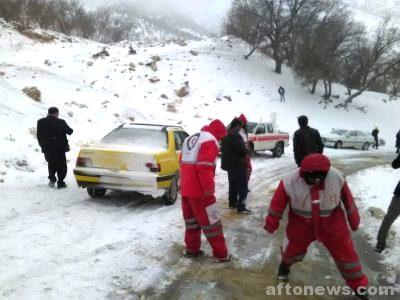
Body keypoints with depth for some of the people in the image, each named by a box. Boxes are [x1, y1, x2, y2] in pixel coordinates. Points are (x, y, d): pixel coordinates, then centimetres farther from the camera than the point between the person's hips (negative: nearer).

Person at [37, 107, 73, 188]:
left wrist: (42, 145, 14)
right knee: (61, 165, 8)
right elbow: (69, 132, -3)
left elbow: (39, 136, 5)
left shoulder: (40, 122, 2)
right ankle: (60, 182, 4)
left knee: (51, 164, 23)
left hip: (47, 149, 4)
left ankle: (52, 179, 13)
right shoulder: (61, 122, -13)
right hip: (59, 148, -4)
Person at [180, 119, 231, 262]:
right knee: (211, 222, 1)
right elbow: (204, 167, -22)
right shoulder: (210, 140, -12)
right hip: (199, 190, -8)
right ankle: (221, 254, 9)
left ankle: (191, 249, 27)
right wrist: (208, 188, -18)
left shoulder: (190, 139, 17)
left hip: (185, 188, 9)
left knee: (192, 220, 19)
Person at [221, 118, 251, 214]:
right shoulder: (235, 136, -22)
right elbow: (242, 150, -26)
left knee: (233, 184, 20)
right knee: (243, 186, -5)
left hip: (229, 164, 10)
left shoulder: (225, 135, 9)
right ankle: (241, 207, -6)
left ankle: (232, 202, 29)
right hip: (237, 165, -10)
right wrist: (247, 150, -4)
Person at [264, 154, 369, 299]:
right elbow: (278, 202, -14)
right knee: (293, 248, 19)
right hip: (301, 224, 0)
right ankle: (285, 265, 55)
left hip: (332, 223, 0)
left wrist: (353, 218, 7)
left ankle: (358, 285, 26)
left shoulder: (336, 177, -22)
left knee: (346, 253, 3)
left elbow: (347, 197, -5)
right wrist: (272, 222, -5)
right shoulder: (291, 182, -27)